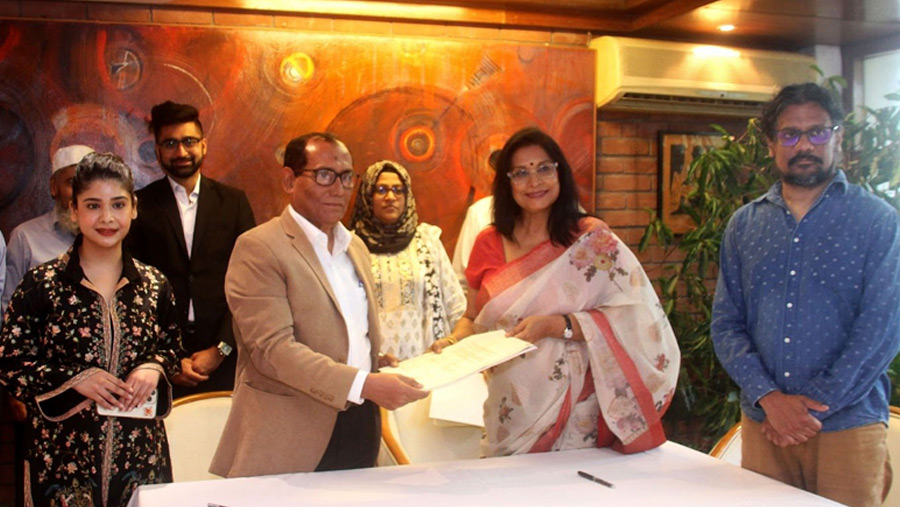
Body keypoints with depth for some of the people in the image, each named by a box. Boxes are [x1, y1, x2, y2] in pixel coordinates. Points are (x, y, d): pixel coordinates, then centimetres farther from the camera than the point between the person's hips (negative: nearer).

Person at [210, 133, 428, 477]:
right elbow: (272, 349, -19)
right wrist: (364, 384, -26)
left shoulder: (356, 248, 15)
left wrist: (387, 369, 3)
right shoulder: (258, 248, -9)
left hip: (360, 432, 7)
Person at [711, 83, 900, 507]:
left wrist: (815, 405, -14)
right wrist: (768, 397, -11)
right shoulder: (743, 225, 8)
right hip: (762, 425, 3)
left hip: (848, 425, -2)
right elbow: (725, 324, 3)